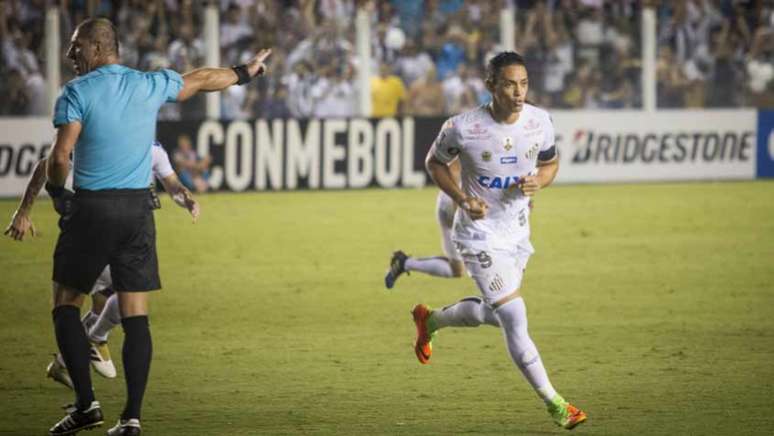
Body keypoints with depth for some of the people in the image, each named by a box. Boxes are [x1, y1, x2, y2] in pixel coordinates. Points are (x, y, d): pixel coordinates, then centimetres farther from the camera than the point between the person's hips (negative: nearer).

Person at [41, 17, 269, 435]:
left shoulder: (77, 91, -6)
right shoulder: (151, 85, 7)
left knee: (66, 305, 9)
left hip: (91, 208, -4)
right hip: (138, 209, 4)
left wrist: (55, 190, 5)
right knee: (136, 317, 4)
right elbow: (203, 79, 24)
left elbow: (60, 156, -14)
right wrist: (245, 72, 42)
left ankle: (86, 402, -3)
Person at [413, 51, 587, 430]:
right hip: (480, 236, -6)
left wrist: (539, 181, -16)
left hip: (517, 232, 6)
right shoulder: (463, 128, -21)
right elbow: (434, 162, -3)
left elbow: (550, 163, 8)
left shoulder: (539, 121, -9)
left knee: (493, 313, 22)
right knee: (515, 320, -13)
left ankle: (430, 320, 50)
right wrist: (461, 199, -19)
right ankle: (554, 405, -5)